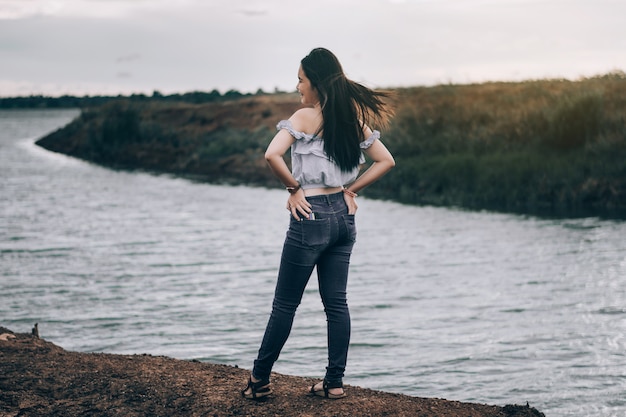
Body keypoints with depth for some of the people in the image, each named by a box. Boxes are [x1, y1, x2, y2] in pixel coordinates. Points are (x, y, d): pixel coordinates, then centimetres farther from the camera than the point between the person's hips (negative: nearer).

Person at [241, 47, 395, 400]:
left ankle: (260, 380, 13)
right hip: (343, 216, 6)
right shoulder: (354, 118, 6)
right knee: (336, 302, 10)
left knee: (285, 304, 3)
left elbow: (272, 155, -25)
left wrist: (293, 187, -11)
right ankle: (335, 382, 13)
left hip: (312, 215, -6)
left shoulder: (305, 117, -11)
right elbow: (386, 161, 11)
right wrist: (351, 189, 8)